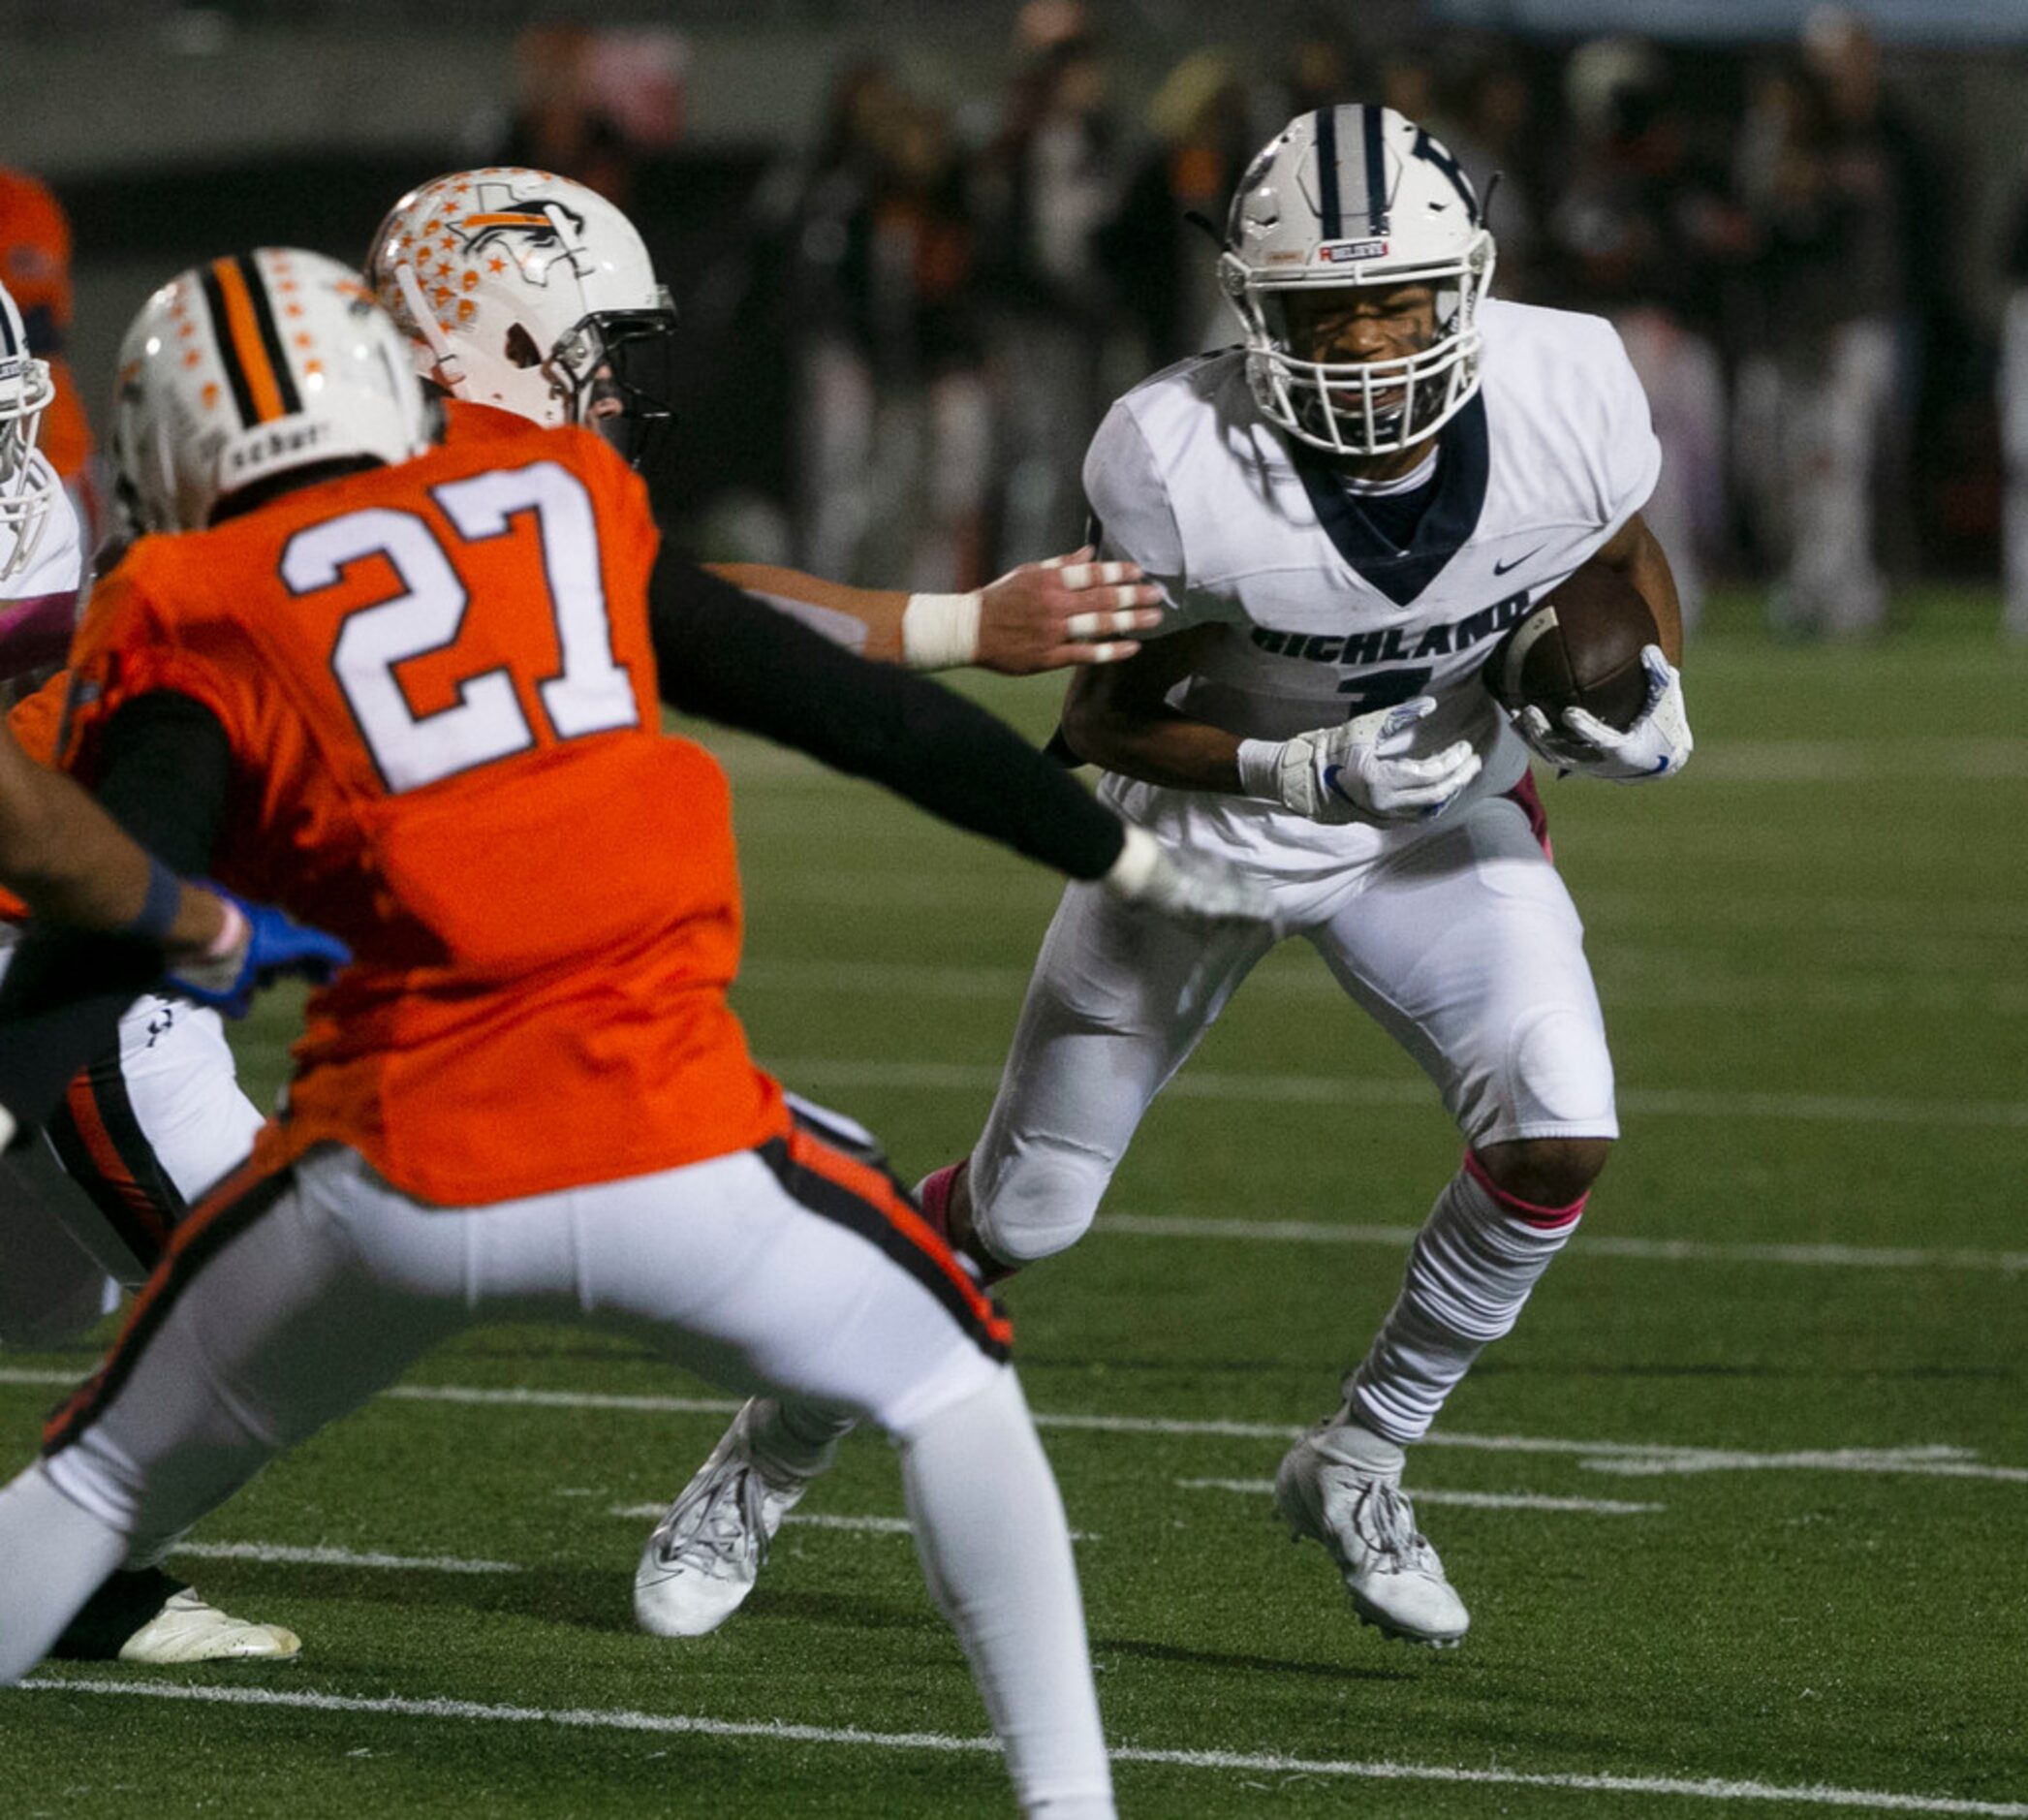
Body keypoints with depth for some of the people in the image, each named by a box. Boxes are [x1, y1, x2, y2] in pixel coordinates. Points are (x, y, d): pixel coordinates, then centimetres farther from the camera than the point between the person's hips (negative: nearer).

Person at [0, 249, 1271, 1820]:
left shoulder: (200, 634, 6)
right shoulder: (571, 512, 16)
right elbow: (861, 709, 23)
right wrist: (1123, 855, 34)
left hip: (396, 1181, -1)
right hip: (671, 1157, 1)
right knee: (952, 1394, 26)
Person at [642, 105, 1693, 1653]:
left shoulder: (1567, 394, -26)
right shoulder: (1183, 465, -34)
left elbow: (1626, 557, -2)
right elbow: (1108, 719, -20)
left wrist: (1650, 698, -21)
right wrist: (1307, 769, -34)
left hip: (1442, 817, 2)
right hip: (1214, 812, -2)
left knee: (1559, 1139, -19)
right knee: (1025, 1211, 5)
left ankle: (1361, 1463, 6)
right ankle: (772, 1458, 31)